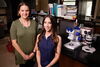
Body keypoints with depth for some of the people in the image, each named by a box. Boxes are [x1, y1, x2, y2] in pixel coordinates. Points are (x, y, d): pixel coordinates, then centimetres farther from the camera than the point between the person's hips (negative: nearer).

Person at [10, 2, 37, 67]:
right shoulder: (15, 24, -12)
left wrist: (34, 52, -6)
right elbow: (14, 43, -11)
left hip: (32, 55, 2)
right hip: (21, 55, -2)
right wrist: (24, 55, -10)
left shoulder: (34, 22, -5)